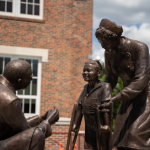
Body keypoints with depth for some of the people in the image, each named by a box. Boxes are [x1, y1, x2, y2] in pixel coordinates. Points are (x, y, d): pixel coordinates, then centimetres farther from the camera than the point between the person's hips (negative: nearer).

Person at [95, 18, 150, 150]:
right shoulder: (109, 53, -4)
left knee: (136, 134, -17)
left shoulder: (139, 48, -24)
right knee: (122, 137, 4)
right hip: (129, 95, 7)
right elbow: (111, 79, 6)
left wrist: (115, 99, -33)